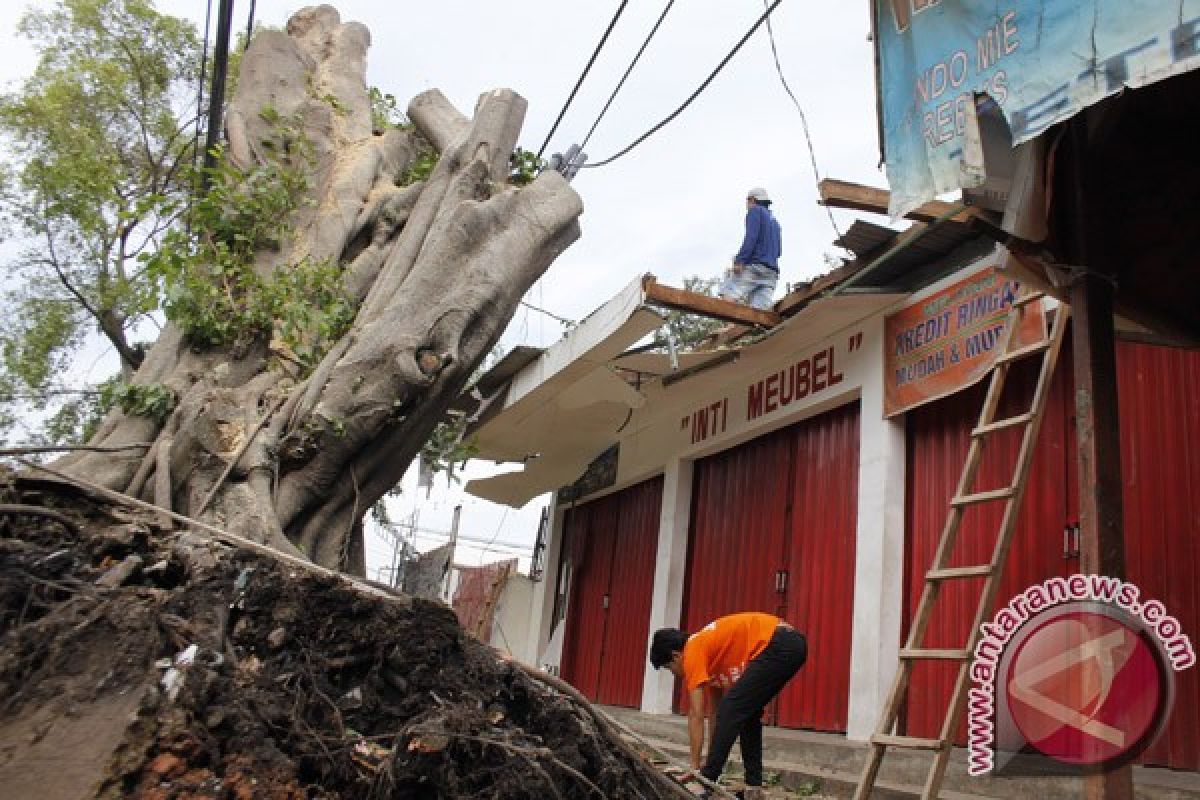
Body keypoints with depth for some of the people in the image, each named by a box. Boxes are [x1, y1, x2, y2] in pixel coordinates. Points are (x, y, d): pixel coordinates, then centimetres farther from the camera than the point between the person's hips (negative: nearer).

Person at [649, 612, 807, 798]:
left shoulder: (693, 653, -2)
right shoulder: (710, 657, 24)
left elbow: (696, 716, -3)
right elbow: (714, 712, 29)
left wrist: (695, 767, 3)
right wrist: (711, 761, 32)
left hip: (776, 645, -10)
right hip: (794, 644, 10)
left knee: (732, 708, -5)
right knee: (748, 714, 19)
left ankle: (705, 782, -1)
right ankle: (754, 786, 18)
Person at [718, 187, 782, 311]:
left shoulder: (755, 211, 7)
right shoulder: (774, 221, 31)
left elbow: (751, 236, -11)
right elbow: (778, 251, 26)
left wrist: (739, 260, -18)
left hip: (755, 265, -7)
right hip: (772, 272, 7)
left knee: (728, 297, -14)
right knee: (759, 309, -6)